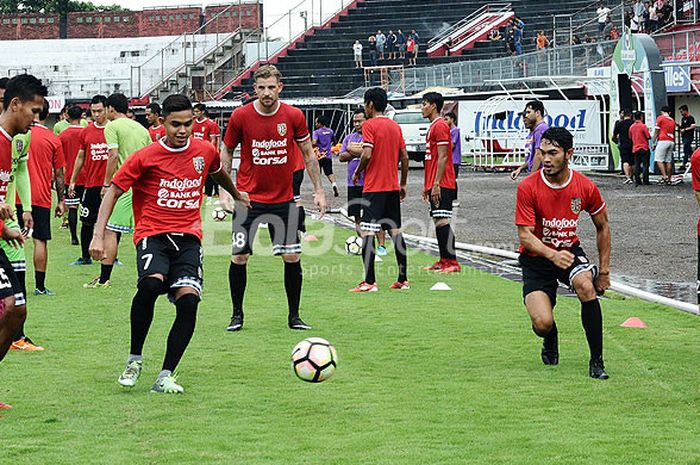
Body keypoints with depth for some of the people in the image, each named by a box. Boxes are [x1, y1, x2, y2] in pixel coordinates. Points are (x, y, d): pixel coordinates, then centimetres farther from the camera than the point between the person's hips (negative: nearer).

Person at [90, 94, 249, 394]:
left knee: (188, 300, -20)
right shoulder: (145, 157, -2)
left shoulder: (205, 151, 9)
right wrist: (98, 236, -8)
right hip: (153, 234, -3)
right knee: (151, 283, -33)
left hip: (188, 237, 3)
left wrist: (237, 196, 51)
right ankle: (135, 359, -12)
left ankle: (166, 377, -11)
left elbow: (219, 174, 32)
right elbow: (113, 192, 2)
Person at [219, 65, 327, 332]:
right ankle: (237, 314, 14)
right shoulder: (241, 116, -7)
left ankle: (294, 316, 11)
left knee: (292, 257, -2)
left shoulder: (294, 116, -5)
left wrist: (318, 190, 4)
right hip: (248, 197, -1)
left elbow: (308, 154, 7)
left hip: (283, 199, 1)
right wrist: (224, 191, -2)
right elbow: (226, 152, 5)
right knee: (239, 257, -2)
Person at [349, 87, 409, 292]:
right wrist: (403, 184, 19)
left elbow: (367, 154, -19)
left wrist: (357, 172, -2)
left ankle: (369, 281, -15)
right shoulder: (395, 126, 11)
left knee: (367, 233, -8)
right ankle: (403, 280, 11)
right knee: (396, 231, 10)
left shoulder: (370, 125, -9)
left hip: (374, 188, -7)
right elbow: (405, 157, 12)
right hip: (393, 187, 7)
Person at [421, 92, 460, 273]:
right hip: (434, 184, 10)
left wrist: (436, 184, -21)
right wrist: (427, 185, 23)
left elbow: (443, 157, -18)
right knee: (438, 221, 11)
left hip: (441, 184, -10)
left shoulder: (440, 126, -12)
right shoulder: (433, 126, 19)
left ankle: (452, 263, -13)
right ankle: (443, 261, 14)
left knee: (442, 221, -12)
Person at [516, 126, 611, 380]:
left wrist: (604, 271, 3)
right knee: (543, 324, -18)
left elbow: (602, 227, 5)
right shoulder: (528, 187, -18)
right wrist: (552, 255, -38)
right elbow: (525, 236, -19)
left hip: (570, 251, 2)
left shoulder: (585, 187, -11)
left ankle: (596, 361, -20)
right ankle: (550, 340, 24)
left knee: (586, 285, -32)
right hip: (536, 257, -1)